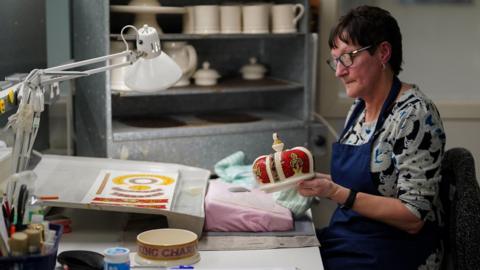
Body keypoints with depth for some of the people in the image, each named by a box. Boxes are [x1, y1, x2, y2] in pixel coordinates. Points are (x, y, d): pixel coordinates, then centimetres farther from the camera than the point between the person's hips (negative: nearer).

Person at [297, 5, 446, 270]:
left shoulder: (415, 114, -18)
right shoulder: (359, 107, 6)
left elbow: (413, 218, -20)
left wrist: (335, 193, -27)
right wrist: (315, 178, -1)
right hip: (346, 237, 7)